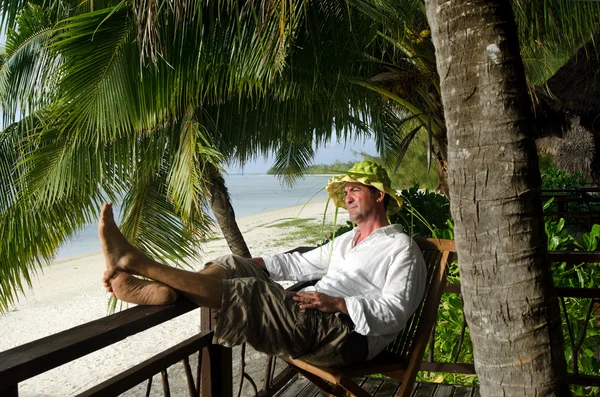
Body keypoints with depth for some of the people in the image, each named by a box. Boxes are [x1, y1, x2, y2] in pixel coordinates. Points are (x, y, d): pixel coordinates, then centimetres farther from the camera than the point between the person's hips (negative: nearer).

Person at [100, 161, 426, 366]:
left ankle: (136, 263, -26)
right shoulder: (346, 241, 28)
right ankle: (163, 291, -27)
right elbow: (300, 264, 25)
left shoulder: (401, 248, -1)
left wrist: (338, 304, -22)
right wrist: (250, 263, 13)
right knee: (234, 266, -1)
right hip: (308, 318, 9)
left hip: (346, 334, -9)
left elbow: (395, 312, -11)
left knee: (250, 293, -26)